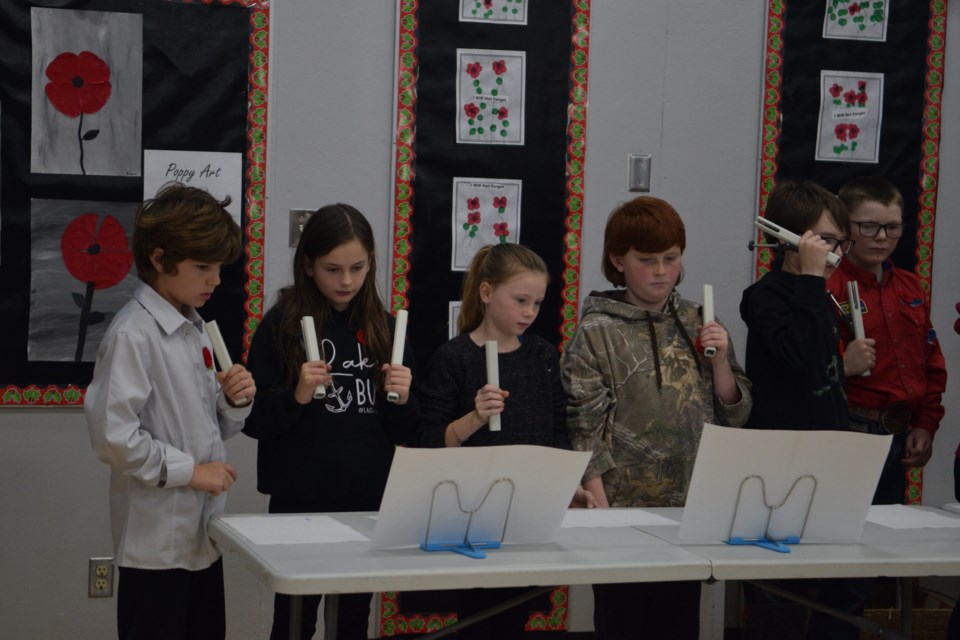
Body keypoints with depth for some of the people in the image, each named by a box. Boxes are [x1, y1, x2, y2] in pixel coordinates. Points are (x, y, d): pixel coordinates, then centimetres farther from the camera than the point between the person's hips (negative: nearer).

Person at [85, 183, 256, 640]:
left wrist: (235, 401, -1)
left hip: (202, 536, 8)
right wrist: (188, 470, -17)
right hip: (158, 544, -8)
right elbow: (111, 435, -23)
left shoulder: (195, 328, 12)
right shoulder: (133, 334, -15)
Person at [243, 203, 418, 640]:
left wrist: (402, 399, -10)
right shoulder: (281, 325, -4)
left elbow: (405, 433, 10)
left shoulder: (384, 327, 6)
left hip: (370, 503, 3)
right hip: (300, 503, -3)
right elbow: (253, 421, -5)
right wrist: (296, 395, -21)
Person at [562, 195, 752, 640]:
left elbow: (734, 415, 9)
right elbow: (585, 435, -9)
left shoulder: (700, 325, 7)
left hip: (693, 508, 4)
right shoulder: (597, 333, -6)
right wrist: (603, 514, -14)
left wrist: (720, 358, -7)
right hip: (625, 510, -4)